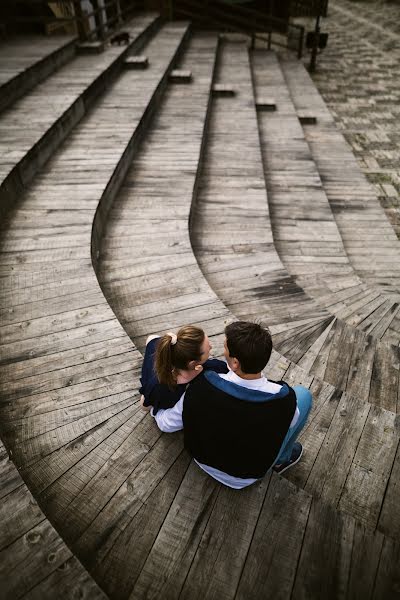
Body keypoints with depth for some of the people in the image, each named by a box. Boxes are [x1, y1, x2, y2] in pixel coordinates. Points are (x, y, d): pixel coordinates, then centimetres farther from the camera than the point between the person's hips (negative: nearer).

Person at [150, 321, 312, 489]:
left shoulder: (202, 386, -31)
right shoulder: (286, 399, -33)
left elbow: (167, 424, -11)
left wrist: (155, 409, 11)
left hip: (203, 460, 2)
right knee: (302, 394, 4)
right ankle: (283, 459, 24)